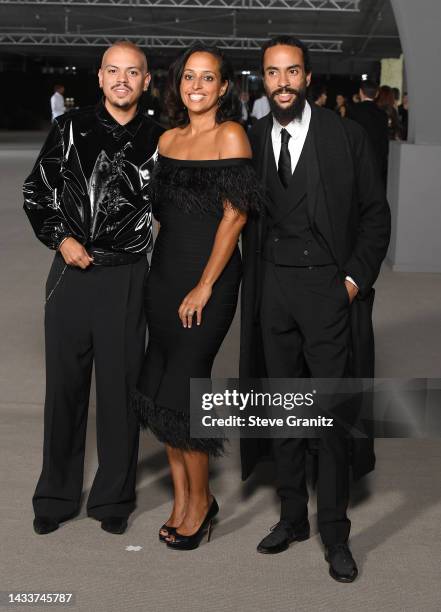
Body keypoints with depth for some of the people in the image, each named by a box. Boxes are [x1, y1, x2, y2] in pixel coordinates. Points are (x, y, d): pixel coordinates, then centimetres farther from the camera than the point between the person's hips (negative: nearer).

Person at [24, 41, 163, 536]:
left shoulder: (157, 139, 2)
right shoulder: (71, 128, 3)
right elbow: (35, 192, 8)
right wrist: (59, 239, -4)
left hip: (127, 277, -1)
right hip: (71, 271, 1)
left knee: (119, 389, 6)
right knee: (64, 386, 9)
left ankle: (113, 498, 23)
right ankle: (57, 496, 25)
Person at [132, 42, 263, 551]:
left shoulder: (230, 136, -7)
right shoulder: (168, 139, 12)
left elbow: (234, 217, -11)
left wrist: (205, 287, -14)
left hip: (209, 275, -6)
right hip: (164, 271, 7)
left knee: (182, 388, -5)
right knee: (159, 386, 7)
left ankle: (200, 499, 16)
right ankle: (181, 498, 22)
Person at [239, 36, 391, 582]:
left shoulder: (344, 135, -1)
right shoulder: (252, 139, 7)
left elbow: (375, 214, 1)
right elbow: (245, 217, 12)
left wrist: (356, 277, -7)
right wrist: (252, 284, 2)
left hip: (328, 288, -3)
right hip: (271, 290, 3)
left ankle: (335, 533, 13)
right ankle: (292, 517, 26)